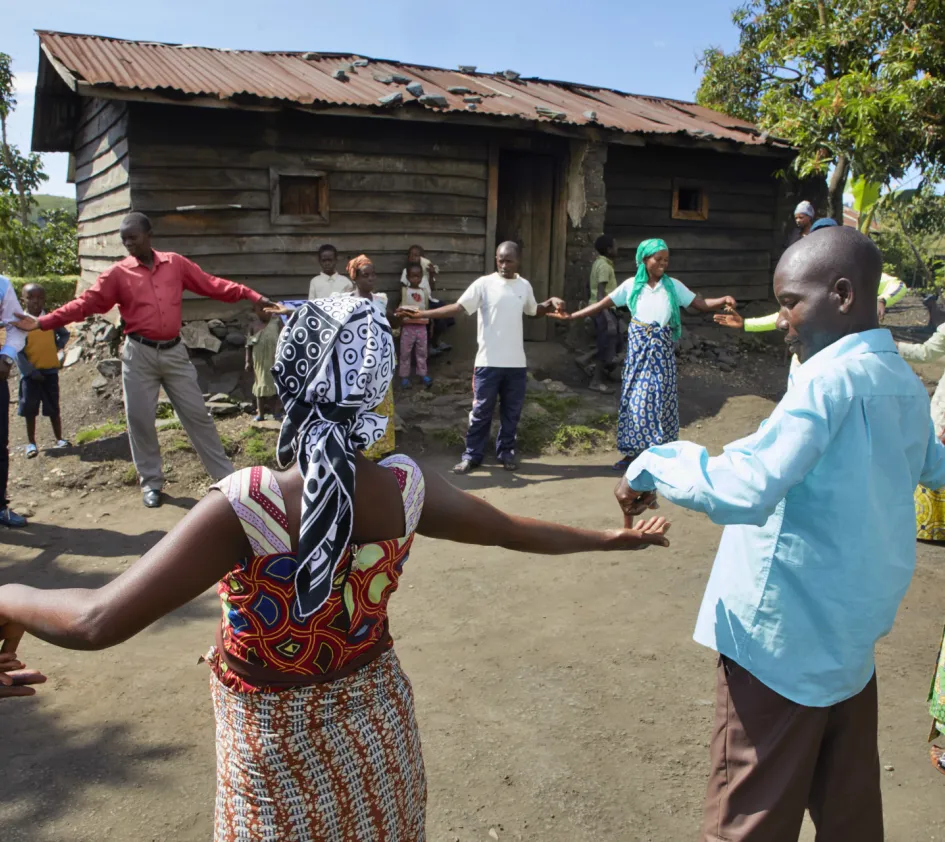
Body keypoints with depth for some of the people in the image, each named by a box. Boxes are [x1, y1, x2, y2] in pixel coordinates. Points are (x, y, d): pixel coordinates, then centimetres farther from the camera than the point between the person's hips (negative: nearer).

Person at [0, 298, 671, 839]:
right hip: (374, 722, 3)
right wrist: (614, 538, 15)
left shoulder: (245, 506, -29)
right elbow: (515, 530, -1)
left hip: (278, 747, -3)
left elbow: (97, 622, -31)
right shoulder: (405, 489, -16)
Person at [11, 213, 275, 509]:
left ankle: (226, 475, 12)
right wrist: (43, 322, -14)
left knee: (197, 414, 5)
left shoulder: (175, 263, 4)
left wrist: (250, 295, -5)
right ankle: (152, 482, 19)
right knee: (140, 419, 4)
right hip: (139, 354, 0)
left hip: (174, 352, 0)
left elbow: (211, 285, 4)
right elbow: (86, 303, -4)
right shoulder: (118, 273, -1)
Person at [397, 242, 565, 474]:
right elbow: (458, 307, -14)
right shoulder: (484, 284, -7)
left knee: (511, 411, 12)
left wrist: (551, 304, 3)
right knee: (481, 410, 3)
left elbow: (534, 310, 25)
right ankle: (472, 455, 15)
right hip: (489, 361, -3)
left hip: (516, 362, 4)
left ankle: (506, 451, 28)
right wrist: (422, 314, -25)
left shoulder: (524, 286, 8)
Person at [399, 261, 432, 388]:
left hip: (422, 326, 3)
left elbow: (427, 309, 11)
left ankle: (423, 374, 15)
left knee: (422, 351, 8)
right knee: (405, 352, 1)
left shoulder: (424, 292, 8)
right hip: (408, 326, -3)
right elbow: (400, 307, -2)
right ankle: (404, 376, 7)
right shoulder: (404, 291, -1)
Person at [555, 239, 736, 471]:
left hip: (662, 348, 0)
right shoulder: (631, 285, 1)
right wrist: (570, 316, -4)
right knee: (635, 397, 3)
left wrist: (723, 300, -21)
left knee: (660, 397, 1)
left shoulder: (673, 286, 2)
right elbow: (602, 305, 2)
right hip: (638, 346, 1)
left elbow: (702, 304, -1)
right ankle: (632, 450, 12)